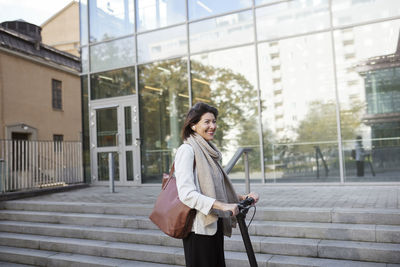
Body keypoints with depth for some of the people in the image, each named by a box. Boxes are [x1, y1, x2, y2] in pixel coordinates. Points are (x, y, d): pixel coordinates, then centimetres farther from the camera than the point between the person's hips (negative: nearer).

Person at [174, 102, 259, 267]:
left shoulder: (210, 151, 16)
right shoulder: (187, 150, -11)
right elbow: (186, 193, -22)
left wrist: (242, 197, 5)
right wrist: (222, 205, -28)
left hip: (215, 225, 8)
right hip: (199, 227, -8)